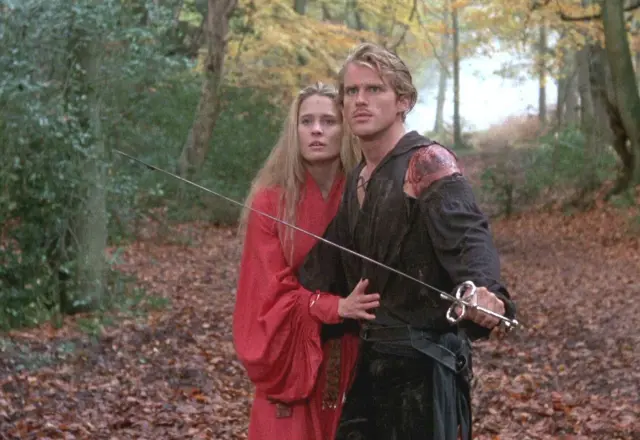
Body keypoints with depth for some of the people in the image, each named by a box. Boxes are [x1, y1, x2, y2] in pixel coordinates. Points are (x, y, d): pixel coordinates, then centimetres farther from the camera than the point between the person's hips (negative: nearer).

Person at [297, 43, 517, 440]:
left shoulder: (429, 163, -13)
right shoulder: (356, 182, 12)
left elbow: (467, 236, -30)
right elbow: (330, 267, 21)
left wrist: (486, 292, -50)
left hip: (425, 358, -8)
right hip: (372, 358, 8)